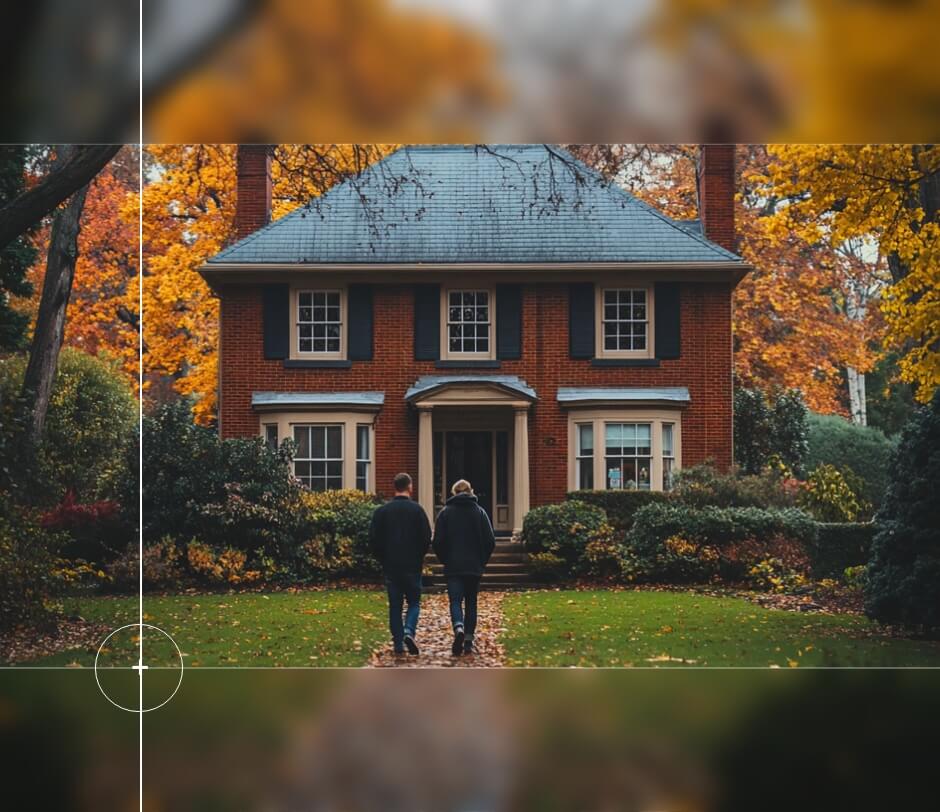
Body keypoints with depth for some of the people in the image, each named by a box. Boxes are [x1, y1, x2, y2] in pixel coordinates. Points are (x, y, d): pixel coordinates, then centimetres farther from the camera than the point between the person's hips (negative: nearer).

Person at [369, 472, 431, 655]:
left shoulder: (382, 511, 1)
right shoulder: (417, 510, -5)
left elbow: (373, 539, 1)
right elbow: (427, 538, -6)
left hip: (390, 566, 2)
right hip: (412, 566, -2)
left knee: (395, 605, 7)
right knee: (414, 602, 8)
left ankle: (398, 643, 3)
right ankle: (409, 631, -16)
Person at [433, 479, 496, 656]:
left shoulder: (446, 512, -1)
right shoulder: (479, 512, 2)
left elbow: (438, 541, -4)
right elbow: (490, 541, -1)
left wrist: (445, 560, 12)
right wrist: (482, 561, 12)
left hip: (453, 567, -1)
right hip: (475, 567, 2)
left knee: (455, 601, -3)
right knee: (471, 603, 11)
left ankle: (459, 628, -31)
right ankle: (469, 641, 9)